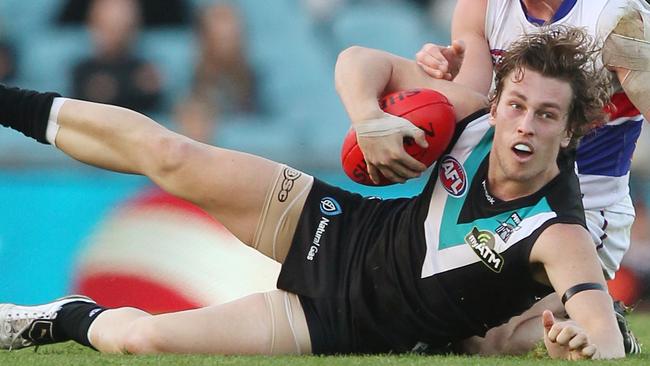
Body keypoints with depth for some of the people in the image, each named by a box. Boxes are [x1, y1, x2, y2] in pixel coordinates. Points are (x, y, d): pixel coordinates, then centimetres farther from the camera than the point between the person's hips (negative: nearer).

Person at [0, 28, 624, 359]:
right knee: (166, 154, -3)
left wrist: (583, 347, -67)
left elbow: (609, 343, -44)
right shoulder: (474, 116, -15)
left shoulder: (556, 235, -30)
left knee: (144, 337, -20)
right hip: (345, 228, 4)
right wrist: (367, 118, -26)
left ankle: (73, 319, 16)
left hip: (342, 324, -4)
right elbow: (359, 62, -5)